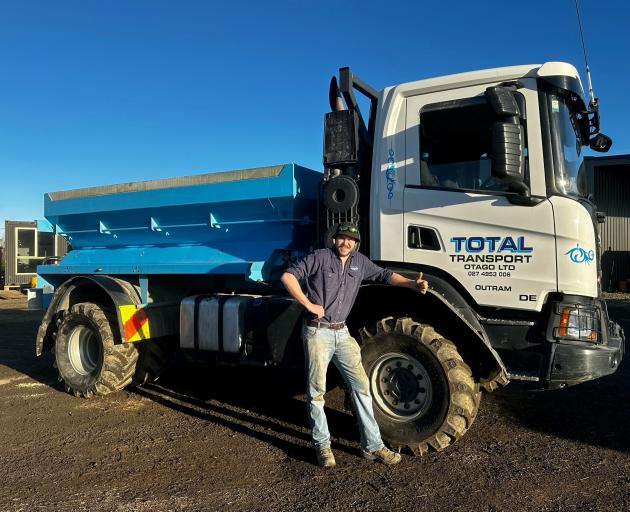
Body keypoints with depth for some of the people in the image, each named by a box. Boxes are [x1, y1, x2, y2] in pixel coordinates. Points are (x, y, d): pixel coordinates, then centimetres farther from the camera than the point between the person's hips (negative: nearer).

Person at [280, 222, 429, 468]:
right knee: (317, 391, 1)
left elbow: (384, 275, 14)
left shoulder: (360, 262, 11)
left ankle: (372, 445, 13)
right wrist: (308, 304, -14)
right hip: (317, 332, -5)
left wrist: (412, 284, -3)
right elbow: (288, 276, -9)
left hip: (342, 333, 5)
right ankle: (322, 445, 17)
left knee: (361, 385, 3)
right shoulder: (320, 257, -5)